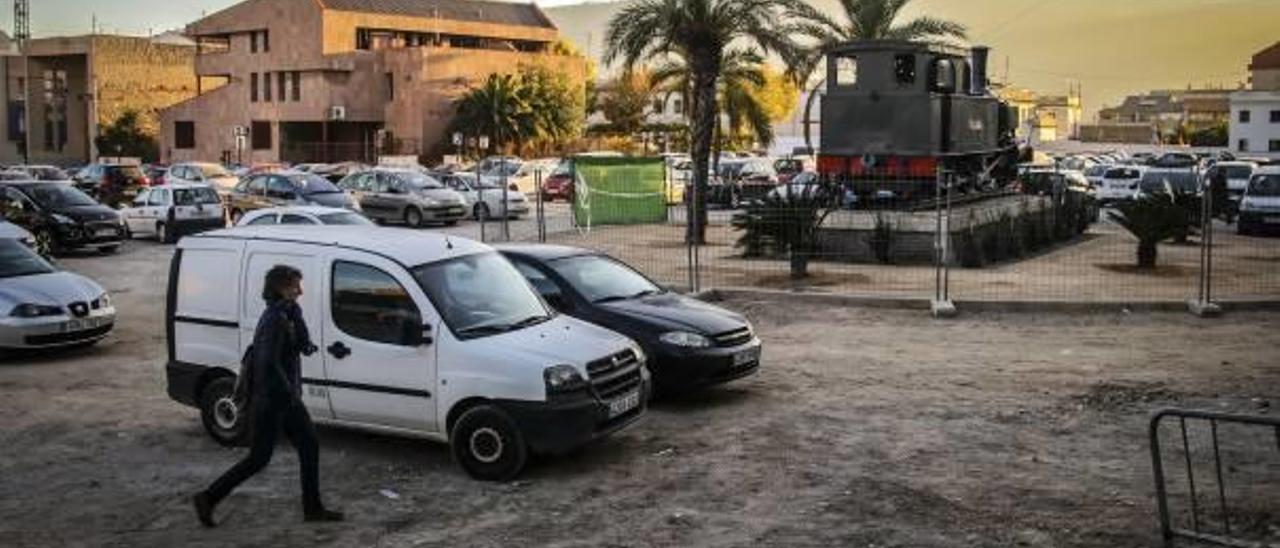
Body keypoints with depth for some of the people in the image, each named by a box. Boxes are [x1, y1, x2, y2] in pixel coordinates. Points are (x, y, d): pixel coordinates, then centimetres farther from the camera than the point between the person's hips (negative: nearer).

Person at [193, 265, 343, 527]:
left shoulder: (285, 315, 9)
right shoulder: (274, 319, -21)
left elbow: (305, 346, 0)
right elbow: (268, 364, -27)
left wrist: (295, 312, -8)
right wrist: (289, 391, -17)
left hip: (286, 399, 9)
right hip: (270, 400, -9)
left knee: (309, 447, 10)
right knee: (258, 458, 0)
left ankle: (313, 508, 17)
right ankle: (208, 498, 12)